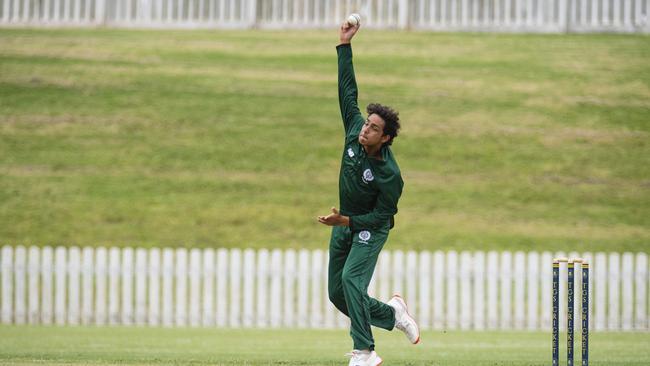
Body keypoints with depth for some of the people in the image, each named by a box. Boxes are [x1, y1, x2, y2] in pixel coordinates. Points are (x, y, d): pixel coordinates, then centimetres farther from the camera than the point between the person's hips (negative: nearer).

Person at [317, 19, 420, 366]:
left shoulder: (390, 174, -27)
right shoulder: (354, 131, -11)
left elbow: (381, 215, -20)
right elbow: (347, 90, -5)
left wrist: (346, 221, -31)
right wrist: (344, 46, -7)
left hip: (370, 229, -7)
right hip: (344, 225, 7)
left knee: (351, 279, -28)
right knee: (337, 294, 7)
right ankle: (392, 313, 29)